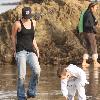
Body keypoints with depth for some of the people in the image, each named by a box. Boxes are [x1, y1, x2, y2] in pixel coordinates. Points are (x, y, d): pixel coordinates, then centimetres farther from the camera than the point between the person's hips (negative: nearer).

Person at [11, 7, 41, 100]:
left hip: (31, 51, 4)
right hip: (21, 51, -4)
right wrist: (15, 50, 6)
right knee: (22, 75, -8)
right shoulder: (18, 24, -3)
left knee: (37, 71, -16)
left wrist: (36, 48, 15)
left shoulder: (33, 23, 12)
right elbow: (13, 37, 7)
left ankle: (31, 91, 2)